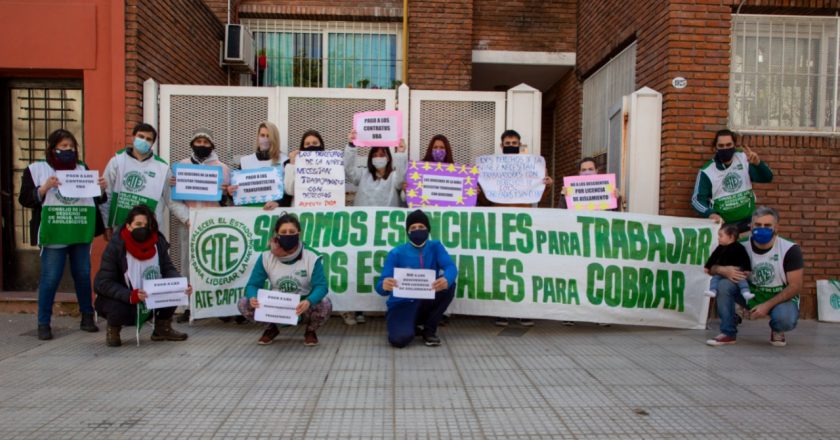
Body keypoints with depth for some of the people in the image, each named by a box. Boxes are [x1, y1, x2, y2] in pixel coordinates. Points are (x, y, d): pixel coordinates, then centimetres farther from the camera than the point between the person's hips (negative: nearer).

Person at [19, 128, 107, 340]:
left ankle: (87, 317, 21)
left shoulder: (82, 168, 12)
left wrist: (101, 189, -4)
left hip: (81, 233, 3)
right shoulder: (36, 169, 2)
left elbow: (95, 199, 16)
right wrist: (44, 189, -18)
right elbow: (25, 199, -2)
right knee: (50, 278, -1)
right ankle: (44, 323, 10)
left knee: (83, 275, 9)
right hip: (54, 235, -3)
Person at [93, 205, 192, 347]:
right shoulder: (115, 246, -21)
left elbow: (169, 270, -11)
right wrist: (131, 296, -40)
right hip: (121, 298, -3)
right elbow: (104, 283, -23)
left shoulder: (158, 242, -10)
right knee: (120, 310, -34)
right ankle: (113, 330, 5)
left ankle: (162, 329, 6)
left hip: (151, 297, 3)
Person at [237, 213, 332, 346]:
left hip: (302, 309, -2)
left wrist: (309, 302, -44)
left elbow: (321, 286, -22)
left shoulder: (311, 258, -15)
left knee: (325, 304, -33)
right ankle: (271, 329, 11)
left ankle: (310, 331, 3)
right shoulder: (265, 258, -8)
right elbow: (253, 285, -8)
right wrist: (252, 297, -34)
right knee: (244, 303, -19)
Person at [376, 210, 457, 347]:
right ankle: (409, 326, 8)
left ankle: (428, 329, -5)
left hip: (425, 303, 3)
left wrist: (446, 280, -43)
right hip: (401, 305, -2)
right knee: (400, 339, -33)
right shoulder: (396, 253, -6)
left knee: (448, 284, -25)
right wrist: (384, 286, -40)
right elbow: (381, 285, -12)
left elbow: (451, 267, -17)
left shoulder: (435, 247, 1)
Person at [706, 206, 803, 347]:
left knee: (785, 319, -35)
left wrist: (767, 305, -25)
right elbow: (712, 267, -3)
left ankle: (777, 331, 7)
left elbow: (795, 286, -15)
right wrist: (722, 270, -29)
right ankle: (728, 333, -10)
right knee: (724, 284, -24)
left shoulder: (790, 250, -15)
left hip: (781, 297, -2)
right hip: (752, 293, 3)